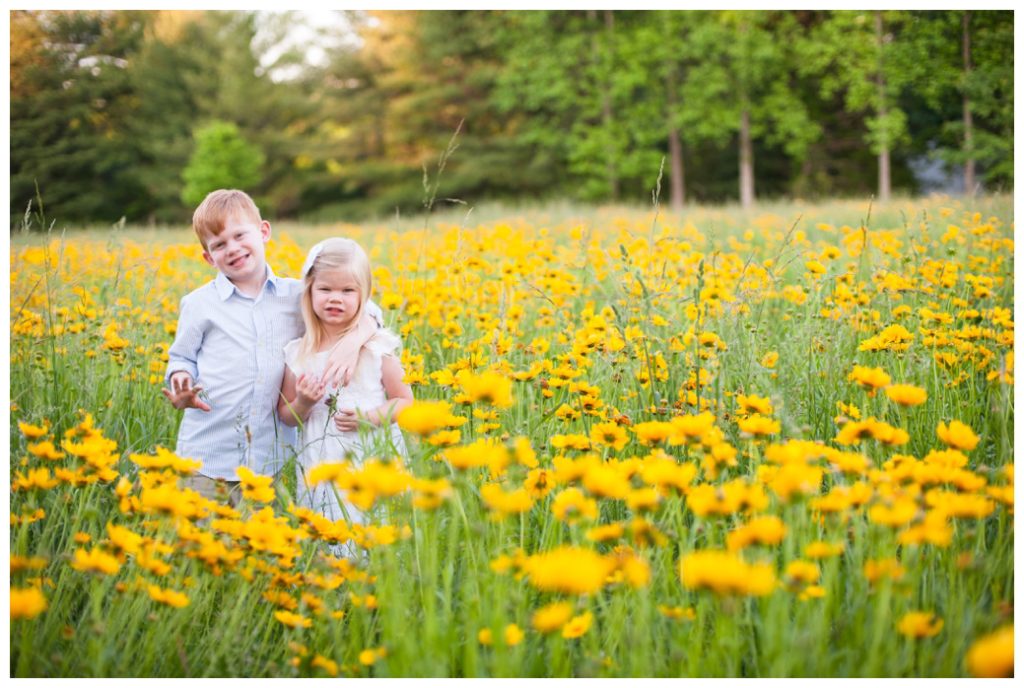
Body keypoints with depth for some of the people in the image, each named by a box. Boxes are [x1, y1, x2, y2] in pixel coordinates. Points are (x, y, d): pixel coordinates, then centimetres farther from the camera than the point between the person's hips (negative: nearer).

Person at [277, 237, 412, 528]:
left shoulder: (377, 346, -4)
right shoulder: (297, 353, 3)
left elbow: (405, 401, 2)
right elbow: (286, 416, 12)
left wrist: (368, 417, -15)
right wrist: (303, 404, -10)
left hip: (374, 462, -2)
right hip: (319, 469, 2)